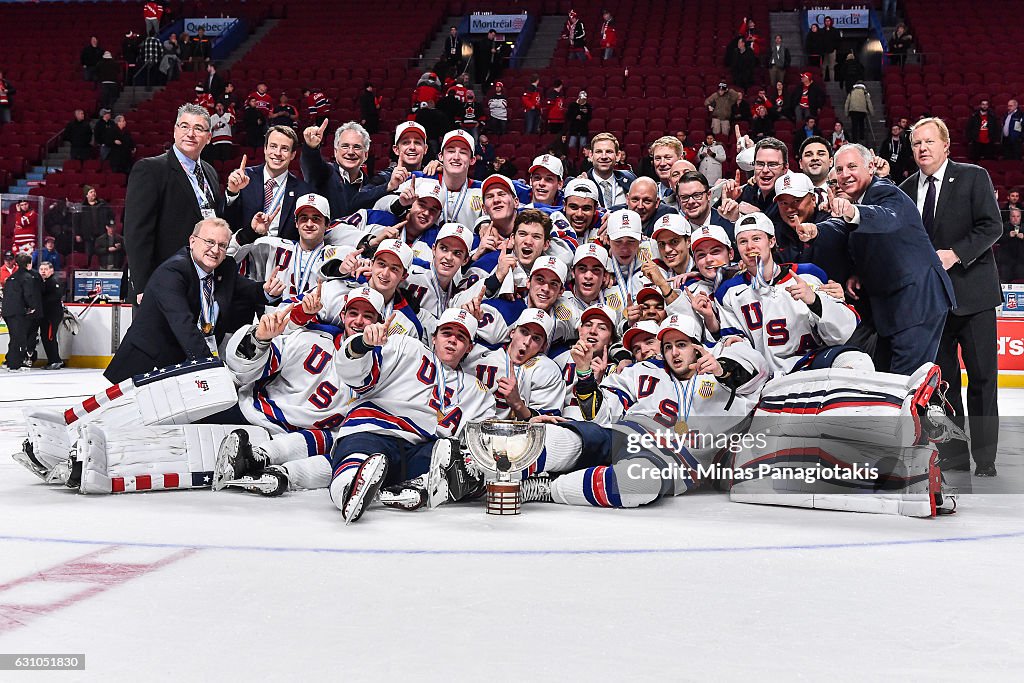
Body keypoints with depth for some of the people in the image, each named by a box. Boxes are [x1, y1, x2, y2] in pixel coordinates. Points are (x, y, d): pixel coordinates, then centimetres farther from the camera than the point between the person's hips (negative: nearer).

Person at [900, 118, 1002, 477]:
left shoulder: (973, 177, -1)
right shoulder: (906, 190, 10)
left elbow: (992, 226, -9)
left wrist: (956, 253, -19)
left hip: (972, 293, -4)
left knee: (982, 378, 0)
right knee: (942, 380, 7)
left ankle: (985, 459, 8)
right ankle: (954, 455, 15)